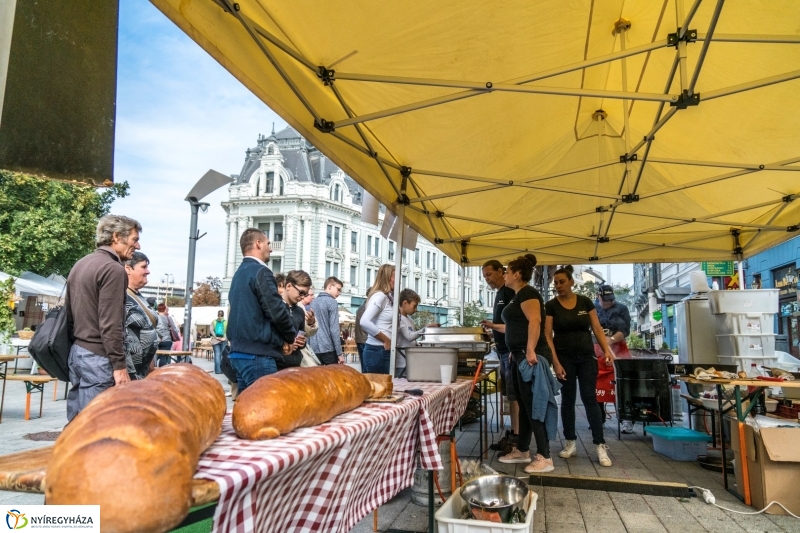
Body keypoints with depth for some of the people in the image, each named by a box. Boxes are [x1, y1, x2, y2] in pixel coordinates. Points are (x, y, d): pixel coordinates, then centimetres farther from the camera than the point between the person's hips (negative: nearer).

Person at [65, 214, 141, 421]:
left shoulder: (80, 264, 14)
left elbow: (69, 313, 19)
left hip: (77, 351, 10)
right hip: (97, 356, -9)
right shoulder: (113, 269, -15)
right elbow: (111, 324, -20)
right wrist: (119, 365, -17)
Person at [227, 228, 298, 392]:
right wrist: (291, 337, 1)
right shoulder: (260, 272, -12)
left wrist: (280, 338, 10)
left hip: (240, 350, 9)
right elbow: (277, 311, -18)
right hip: (258, 353, -9)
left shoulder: (239, 274, 17)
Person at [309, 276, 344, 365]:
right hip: (328, 349, -7)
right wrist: (339, 353, -11)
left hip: (314, 348, 7)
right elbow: (334, 329, -13)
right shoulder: (332, 302, -7)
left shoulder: (313, 302, 14)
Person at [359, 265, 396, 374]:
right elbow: (364, 322, -25)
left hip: (383, 350, 9)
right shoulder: (380, 296, -12)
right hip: (377, 350, -9)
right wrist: (386, 340, -17)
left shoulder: (387, 297, 16)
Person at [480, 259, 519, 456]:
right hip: (504, 351, 9)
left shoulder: (511, 293, -13)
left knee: (515, 395, -5)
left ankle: (517, 438, 0)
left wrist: (493, 326, -19)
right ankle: (512, 433, 19)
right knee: (510, 395, 12)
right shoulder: (500, 294, 16)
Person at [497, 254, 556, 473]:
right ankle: (522, 450, 24)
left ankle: (544, 457, 0)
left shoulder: (527, 293, -12)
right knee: (524, 404, 14)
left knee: (533, 405, -7)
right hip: (520, 356, 10)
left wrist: (530, 350, -31)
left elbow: (535, 321, -24)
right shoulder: (518, 296, 18)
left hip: (531, 356, -10)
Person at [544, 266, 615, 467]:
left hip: (587, 357, 1)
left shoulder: (585, 302, 2)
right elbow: (548, 335, -6)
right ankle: (570, 443, 17)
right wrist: (556, 362, -12)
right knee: (568, 399, 6)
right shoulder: (551, 306, -3)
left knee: (590, 398, -1)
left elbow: (597, 328, 5)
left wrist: (606, 349, -9)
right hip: (565, 358, -1)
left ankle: (600, 445, 4)